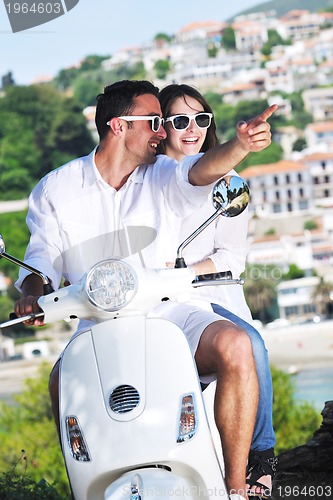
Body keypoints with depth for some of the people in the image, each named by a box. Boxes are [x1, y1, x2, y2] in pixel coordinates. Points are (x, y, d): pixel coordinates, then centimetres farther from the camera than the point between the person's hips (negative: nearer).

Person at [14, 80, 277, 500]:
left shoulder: (163, 177, 7)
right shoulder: (56, 189, 10)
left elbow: (200, 171, -14)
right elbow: (44, 255, 10)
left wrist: (241, 145, -37)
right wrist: (32, 293, -14)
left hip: (170, 312, 0)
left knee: (235, 347, -29)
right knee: (63, 379, -31)